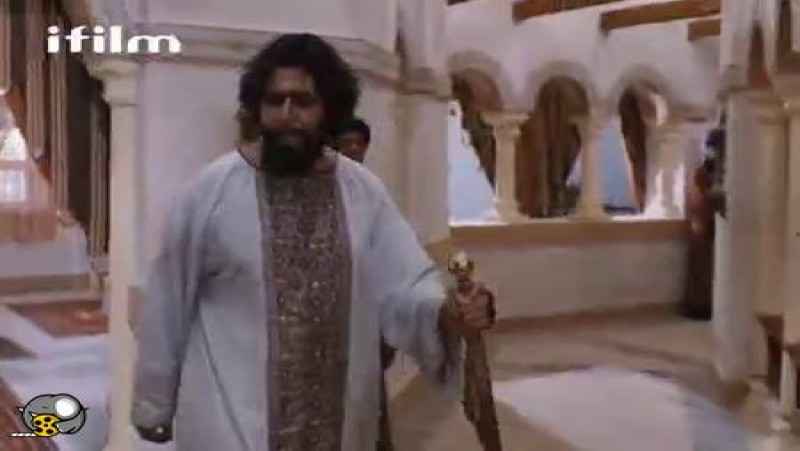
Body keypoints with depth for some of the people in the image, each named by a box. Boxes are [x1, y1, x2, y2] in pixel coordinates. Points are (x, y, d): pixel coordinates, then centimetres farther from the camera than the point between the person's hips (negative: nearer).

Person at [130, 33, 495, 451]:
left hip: (338, 418, 4)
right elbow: (169, 307, -2)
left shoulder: (365, 192, -1)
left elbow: (402, 287, -3)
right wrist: (154, 404, 5)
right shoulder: (210, 190, -8)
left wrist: (446, 313, -25)